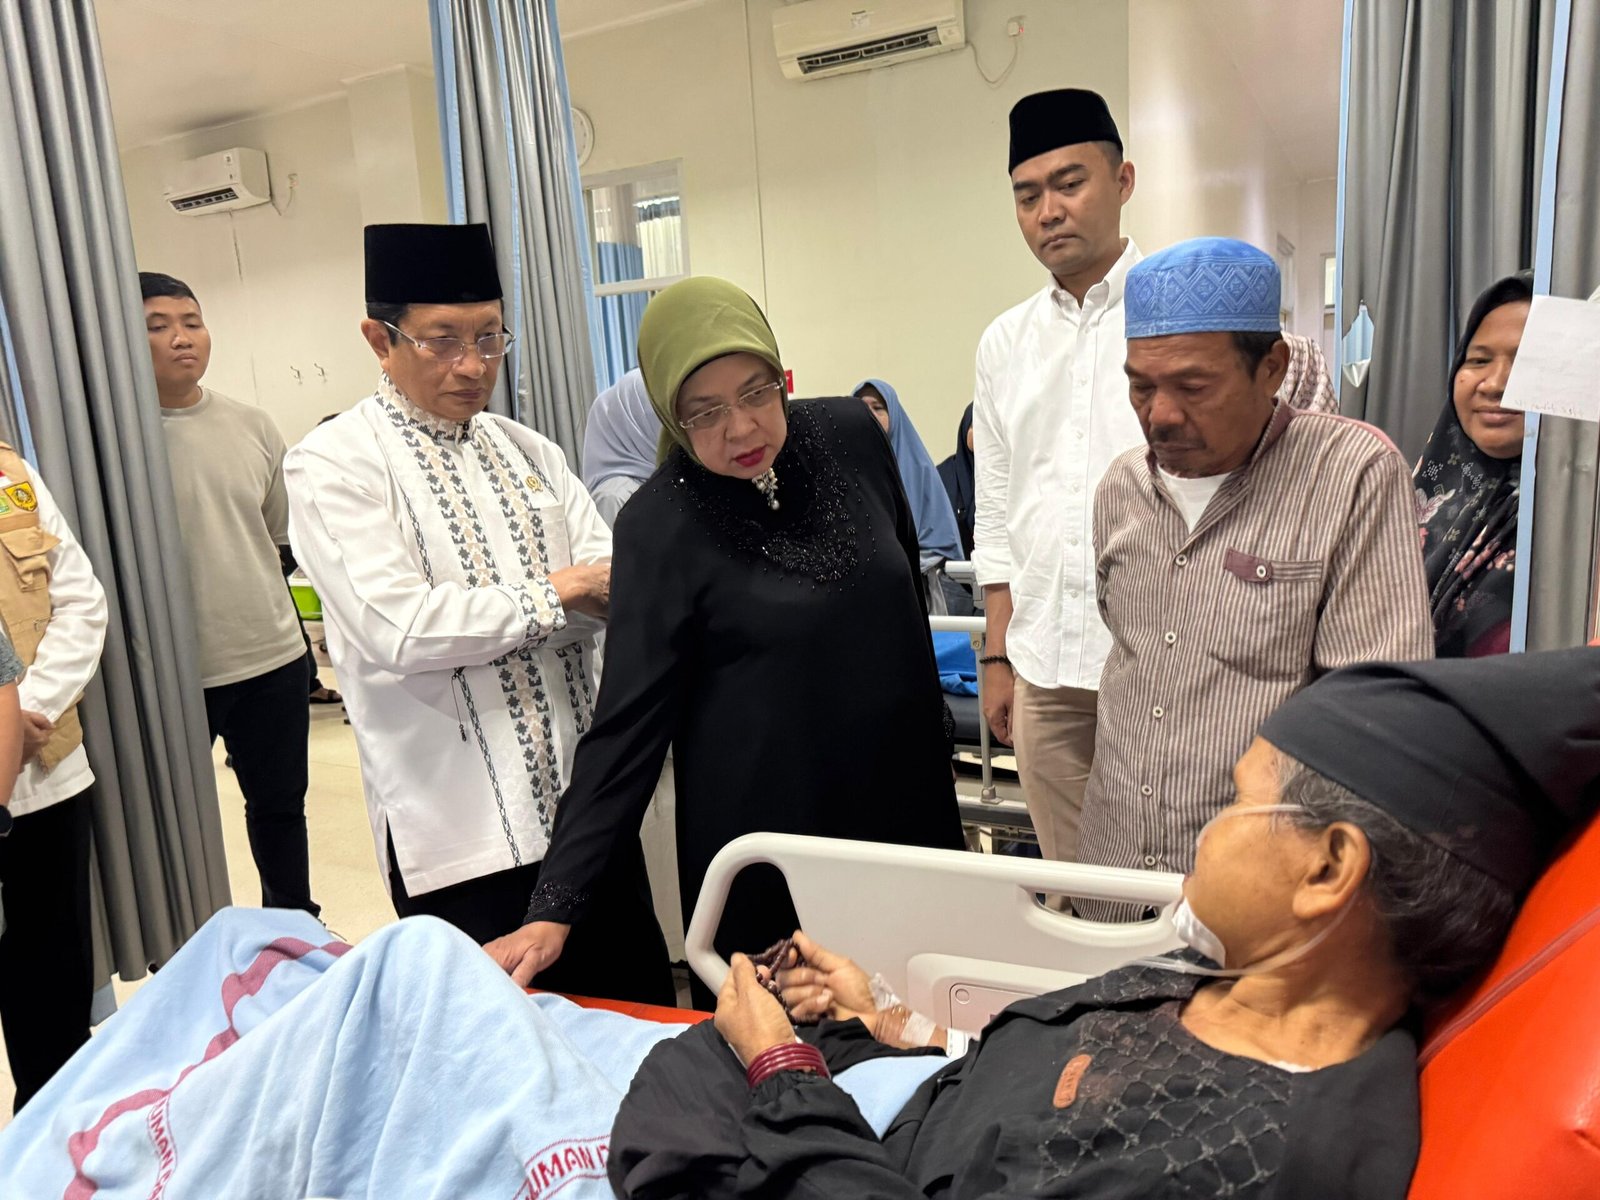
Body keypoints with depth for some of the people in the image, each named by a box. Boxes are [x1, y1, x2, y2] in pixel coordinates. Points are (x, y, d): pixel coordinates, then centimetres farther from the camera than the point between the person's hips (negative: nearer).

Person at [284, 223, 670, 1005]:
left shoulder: (527, 451, 12)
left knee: (641, 1020, 16)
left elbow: (612, 583, 4)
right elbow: (397, 630, -19)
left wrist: (618, 587, -20)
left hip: (586, 799, 6)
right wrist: (555, 592, -10)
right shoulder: (332, 464, -6)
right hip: (463, 827, -5)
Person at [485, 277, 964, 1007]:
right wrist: (555, 908, -19)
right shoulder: (658, 529, -16)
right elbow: (627, 724, -15)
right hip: (763, 831, -4)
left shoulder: (852, 437, -4)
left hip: (905, 796, 4)